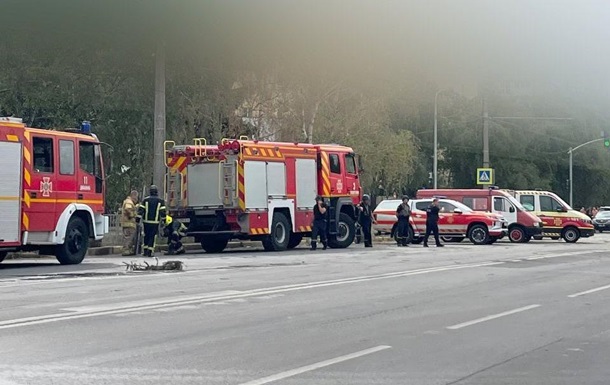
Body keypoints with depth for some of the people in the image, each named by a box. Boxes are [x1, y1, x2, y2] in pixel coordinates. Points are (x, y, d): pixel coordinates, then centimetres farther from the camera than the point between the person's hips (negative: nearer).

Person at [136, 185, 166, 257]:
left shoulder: (145, 200, 1)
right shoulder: (160, 201, -1)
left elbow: (140, 210, -1)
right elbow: (163, 211, -2)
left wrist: (138, 219, 2)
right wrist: (164, 219, 10)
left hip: (146, 221, 2)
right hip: (155, 222, -2)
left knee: (146, 236, 13)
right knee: (152, 236, 0)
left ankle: (145, 251, 14)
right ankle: (150, 252, -6)